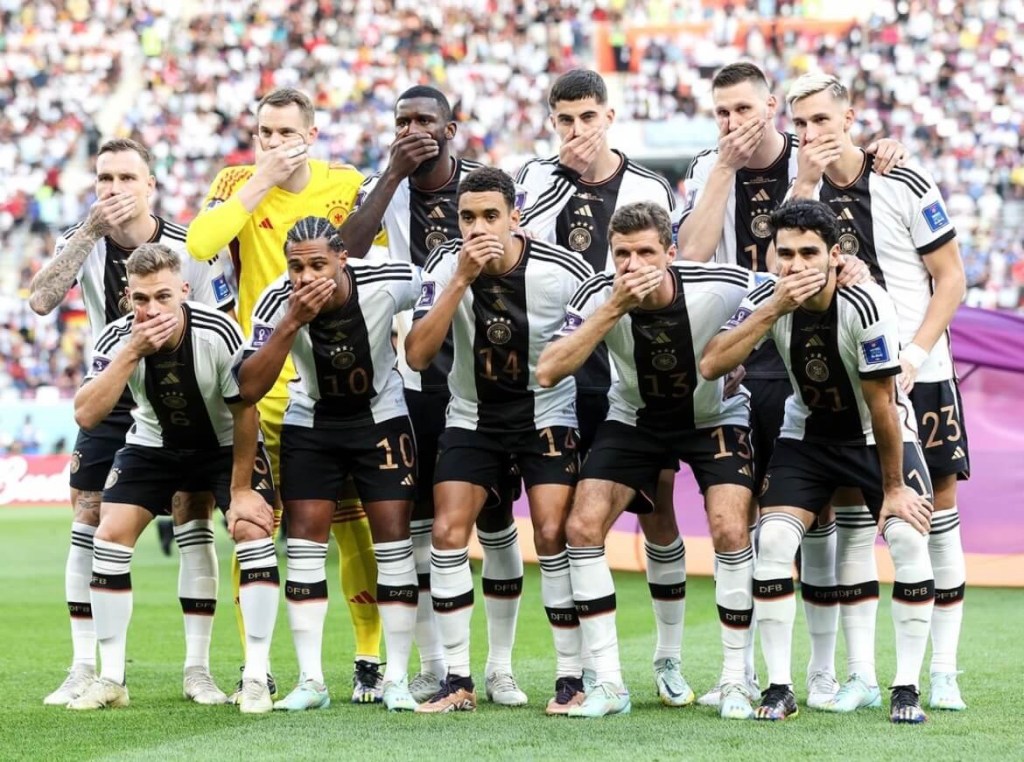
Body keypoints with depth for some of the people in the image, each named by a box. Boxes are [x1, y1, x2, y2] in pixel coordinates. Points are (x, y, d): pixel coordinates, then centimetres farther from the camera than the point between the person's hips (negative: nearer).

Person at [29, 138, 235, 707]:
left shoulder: (189, 249, -13)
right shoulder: (83, 240, -9)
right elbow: (42, 301, -27)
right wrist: (91, 230, -32)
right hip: (110, 399, 2)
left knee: (195, 526, -6)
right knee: (90, 524, -4)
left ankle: (198, 671, 1)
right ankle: (85, 671, 2)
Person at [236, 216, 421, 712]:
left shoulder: (388, 284, -25)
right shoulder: (278, 302, -24)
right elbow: (249, 388, -32)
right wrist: (291, 323, -39)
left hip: (381, 417, -1)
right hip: (310, 423, 1)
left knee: (393, 536, -6)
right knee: (305, 541, -6)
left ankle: (396, 680, 1)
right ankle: (311, 681, 0)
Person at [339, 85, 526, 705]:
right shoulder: (385, 188, 1)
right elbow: (348, 250, -18)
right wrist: (395, 173, -20)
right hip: (415, 380, 2)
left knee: (496, 523, 1)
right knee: (419, 524, 5)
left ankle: (501, 666, 11)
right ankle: (433, 665, 15)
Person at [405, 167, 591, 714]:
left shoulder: (563, 273, -19)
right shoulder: (447, 264, -15)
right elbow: (418, 356, -23)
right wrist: (462, 279, -31)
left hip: (546, 414, -2)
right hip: (472, 417, 2)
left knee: (553, 535, -14)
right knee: (448, 532, -9)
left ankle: (571, 677, -3)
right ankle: (458, 680, -1)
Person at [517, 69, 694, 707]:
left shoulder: (650, 189, 2)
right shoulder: (538, 179, 5)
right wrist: (566, 171, -20)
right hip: (560, 374, 1)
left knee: (657, 514, 0)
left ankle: (670, 658, 12)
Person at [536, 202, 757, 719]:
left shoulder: (719, 288, -28)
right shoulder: (599, 296, -25)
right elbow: (547, 372, -38)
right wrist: (612, 310, -42)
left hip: (714, 416, -2)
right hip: (634, 418, 2)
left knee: (730, 531, -20)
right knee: (582, 527, -12)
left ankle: (735, 681, -4)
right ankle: (609, 684, -4)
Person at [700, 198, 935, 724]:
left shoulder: (865, 306, -28)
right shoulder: (769, 299, -18)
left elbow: (881, 405, -21)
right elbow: (710, 366, -29)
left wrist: (894, 488, -14)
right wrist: (773, 310, -36)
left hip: (876, 436, -2)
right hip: (808, 434, 3)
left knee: (909, 538, -21)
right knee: (773, 540, -17)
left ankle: (906, 689, -9)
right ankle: (779, 688, -6)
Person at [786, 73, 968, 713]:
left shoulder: (905, 186, -7)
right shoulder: (804, 190, 4)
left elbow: (952, 279, -4)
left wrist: (913, 354, -14)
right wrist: (806, 180, -18)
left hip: (920, 375, -3)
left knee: (937, 514, 0)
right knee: (852, 515, 0)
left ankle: (943, 673, 6)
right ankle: (862, 675, 4)